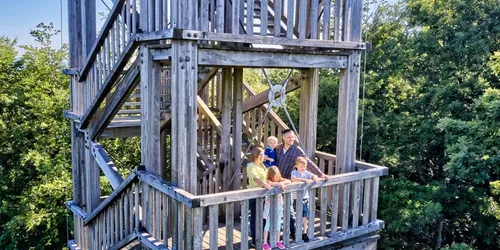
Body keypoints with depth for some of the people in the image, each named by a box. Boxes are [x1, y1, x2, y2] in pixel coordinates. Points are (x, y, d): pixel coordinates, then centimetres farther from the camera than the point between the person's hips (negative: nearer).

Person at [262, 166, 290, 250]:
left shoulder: (280, 179, 1)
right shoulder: (268, 180, -14)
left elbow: (289, 181, -10)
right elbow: (270, 183, -37)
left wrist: (281, 183, -24)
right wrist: (279, 184, -37)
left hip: (278, 204, 5)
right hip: (270, 204, -5)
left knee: (278, 223, 11)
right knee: (268, 224, 1)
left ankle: (278, 241, 24)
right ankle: (265, 243, 10)